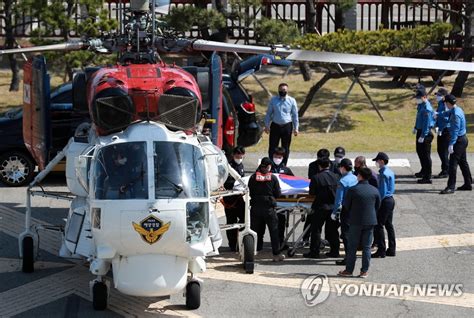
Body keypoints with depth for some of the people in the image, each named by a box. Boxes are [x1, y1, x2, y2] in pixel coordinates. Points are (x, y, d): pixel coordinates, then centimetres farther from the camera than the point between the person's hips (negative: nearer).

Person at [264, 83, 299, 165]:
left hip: (287, 126, 0)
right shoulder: (273, 100, 3)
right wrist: (267, 125, 6)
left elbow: (295, 115, 4)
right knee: (272, 147, 1)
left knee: (285, 148, 7)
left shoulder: (291, 101, 1)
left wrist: (296, 128, 2)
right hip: (275, 126, 0)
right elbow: (269, 113, 9)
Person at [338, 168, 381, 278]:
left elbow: (346, 205, -4)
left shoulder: (353, 190, -12)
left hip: (355, 221, -3)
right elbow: (377, 206, 9)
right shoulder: (374, 190, -1)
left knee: (352, 246, 6)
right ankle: (364, 271, 8)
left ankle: (349, 270, 11)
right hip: (370, 221, 3)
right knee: (366, 247, 7)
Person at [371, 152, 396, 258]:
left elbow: (382, 190, -20)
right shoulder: (390, 172, 11)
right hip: (391, 199, 10)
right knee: (389, 225, 13)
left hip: (385, 201, -10)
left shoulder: (383, 174, -17)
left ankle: (381, 251, -3)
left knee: (379, 225, -4)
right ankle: (391, 249, 17)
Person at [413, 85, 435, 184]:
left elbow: (427, 123, -26)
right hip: (420, 131, 11)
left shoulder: (427, 108, -24)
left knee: (425, 154, -6)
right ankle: (424, 171, 43)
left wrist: (423, 136, -26)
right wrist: (416, 127, 32)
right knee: (419, 151, 24)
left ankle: (427, 177, -2)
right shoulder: (420, 105, 8)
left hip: (425, 133, -11)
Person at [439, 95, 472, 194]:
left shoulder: (456, 114, -23)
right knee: (463, 162, 17)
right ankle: (468, 184, 25)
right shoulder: (458, 109, 8)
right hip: (463, 138, 10)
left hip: (459, 140, -10)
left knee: (453, 163, -10)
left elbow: (455, 130, -27)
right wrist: (438, 114, 46)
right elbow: (449, 113, 32)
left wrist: (451, 144, -29)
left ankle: (451, 187, -11)